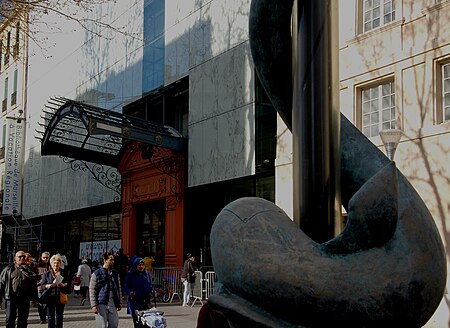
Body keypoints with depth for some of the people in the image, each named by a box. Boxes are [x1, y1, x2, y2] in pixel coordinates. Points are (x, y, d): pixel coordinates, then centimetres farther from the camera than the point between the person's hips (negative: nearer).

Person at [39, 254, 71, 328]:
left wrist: (63, 285, -15)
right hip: (50, 298, 0)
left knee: (59, 317, 5)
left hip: (60, 299, 0)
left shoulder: (64, 274, 6)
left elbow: (69, 288, 5)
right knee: (50, 317, 1)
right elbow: (41, 286, 6)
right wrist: (47, 286, -15)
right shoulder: (46, 274, 9)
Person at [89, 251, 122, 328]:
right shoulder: (97, 274, -4)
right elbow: (92, 291, -6)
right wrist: (94, 305, -13)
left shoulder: (115, 273, 13)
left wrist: (119, 302, 16)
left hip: (113, 304, 5)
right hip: (101, 304, -5)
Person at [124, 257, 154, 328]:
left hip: (145, 301, 3)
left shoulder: (147, 274, 11)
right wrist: (130, 292, -19)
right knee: (137, 321, -7)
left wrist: (151, 292, 0)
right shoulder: (130, 274, 0)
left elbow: (151, 285, 19)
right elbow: (127, 287, 0)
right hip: (135, 301, -3)